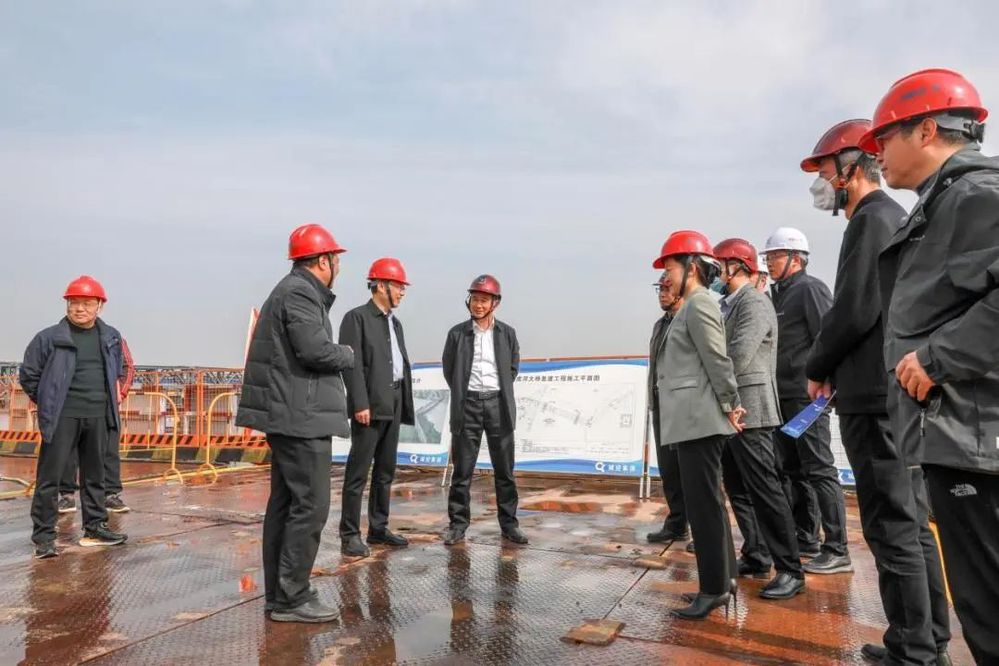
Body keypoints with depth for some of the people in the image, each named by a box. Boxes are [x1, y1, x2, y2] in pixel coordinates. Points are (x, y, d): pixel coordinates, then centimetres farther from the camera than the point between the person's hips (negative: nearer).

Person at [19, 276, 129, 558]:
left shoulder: (111, 337, 7)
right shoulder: (49, 337, -6)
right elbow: (28, 375, 2)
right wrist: (48, 403, 5)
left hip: (98, 417, 4)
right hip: (62, 417, -4)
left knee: (95, 475, 13)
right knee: (49, 477, 0)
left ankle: (95, 528, 24)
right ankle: (43, 536, 9)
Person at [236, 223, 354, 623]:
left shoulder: (293, 291, 20)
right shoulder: (300, 294, -13)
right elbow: (316, 350, -23)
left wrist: (336, 354, 4)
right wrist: (348, 355, -4)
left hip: (289, 417, 11)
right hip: (302, 416, -11)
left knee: (285, 504, 13)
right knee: (310, 505, -6)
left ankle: (277, 596, 21)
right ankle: (292, 597, 0)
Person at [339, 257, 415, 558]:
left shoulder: (395, 322, 19)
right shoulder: (357, 317, -4)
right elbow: (352, 363, -13)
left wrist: (406, 404, 11)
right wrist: (360, 404, -19)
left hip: (393, 406, 8)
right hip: (370, 406, -8)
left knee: (386, 471, 12)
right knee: (358, 471, -4)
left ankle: (378, 528, 21)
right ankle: (350, 534, 4)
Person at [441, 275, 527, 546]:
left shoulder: (507, 333, 6)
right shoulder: (457, 333, 2)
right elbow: (449, 370, 10)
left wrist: (500, 391, 10)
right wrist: (462, 395, 9)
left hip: (498, 404, 1)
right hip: (467, 404, -1)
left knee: (504, 469, 5)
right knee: (462, 470, 3)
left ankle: (509, 523, 15)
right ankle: (458, 524, 13)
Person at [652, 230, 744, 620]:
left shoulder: (698, 304, -11)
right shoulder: (692, 306, 20)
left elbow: (718, 360, -15)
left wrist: (731, 406, -8)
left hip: (698, 419, -10)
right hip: (692, 420, 10)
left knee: (703, 504, -5)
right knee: (706, 502, 14)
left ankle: (714, 589, 3)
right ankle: (722, 580, 24)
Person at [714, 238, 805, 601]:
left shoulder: (755, 303, -10)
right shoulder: (726, 305, 16)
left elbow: (738, 357, -19)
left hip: (748, 411, -9)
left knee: (765, 489, -6)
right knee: (739, 490, 14)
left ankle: (790, 570, 1)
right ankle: (756, 557, 24)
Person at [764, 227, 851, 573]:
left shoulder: (811, 288, -6)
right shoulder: (779, 294, 19)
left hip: (807, 395, -9)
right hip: (784, 397, 9)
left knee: (819, 470, -6)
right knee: (790, 470, 13)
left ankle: (837, 551, 0)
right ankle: (804, 540, 22)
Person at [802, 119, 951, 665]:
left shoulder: (871, 220, -10)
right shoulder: (895, 219, 20)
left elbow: (853, 311, -19)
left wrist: (817, 368, -3)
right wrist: (837, 369, 14)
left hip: (876, 398, -10)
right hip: (902, 394, 10)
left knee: (892, 529, -4)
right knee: (913, 523, 14)